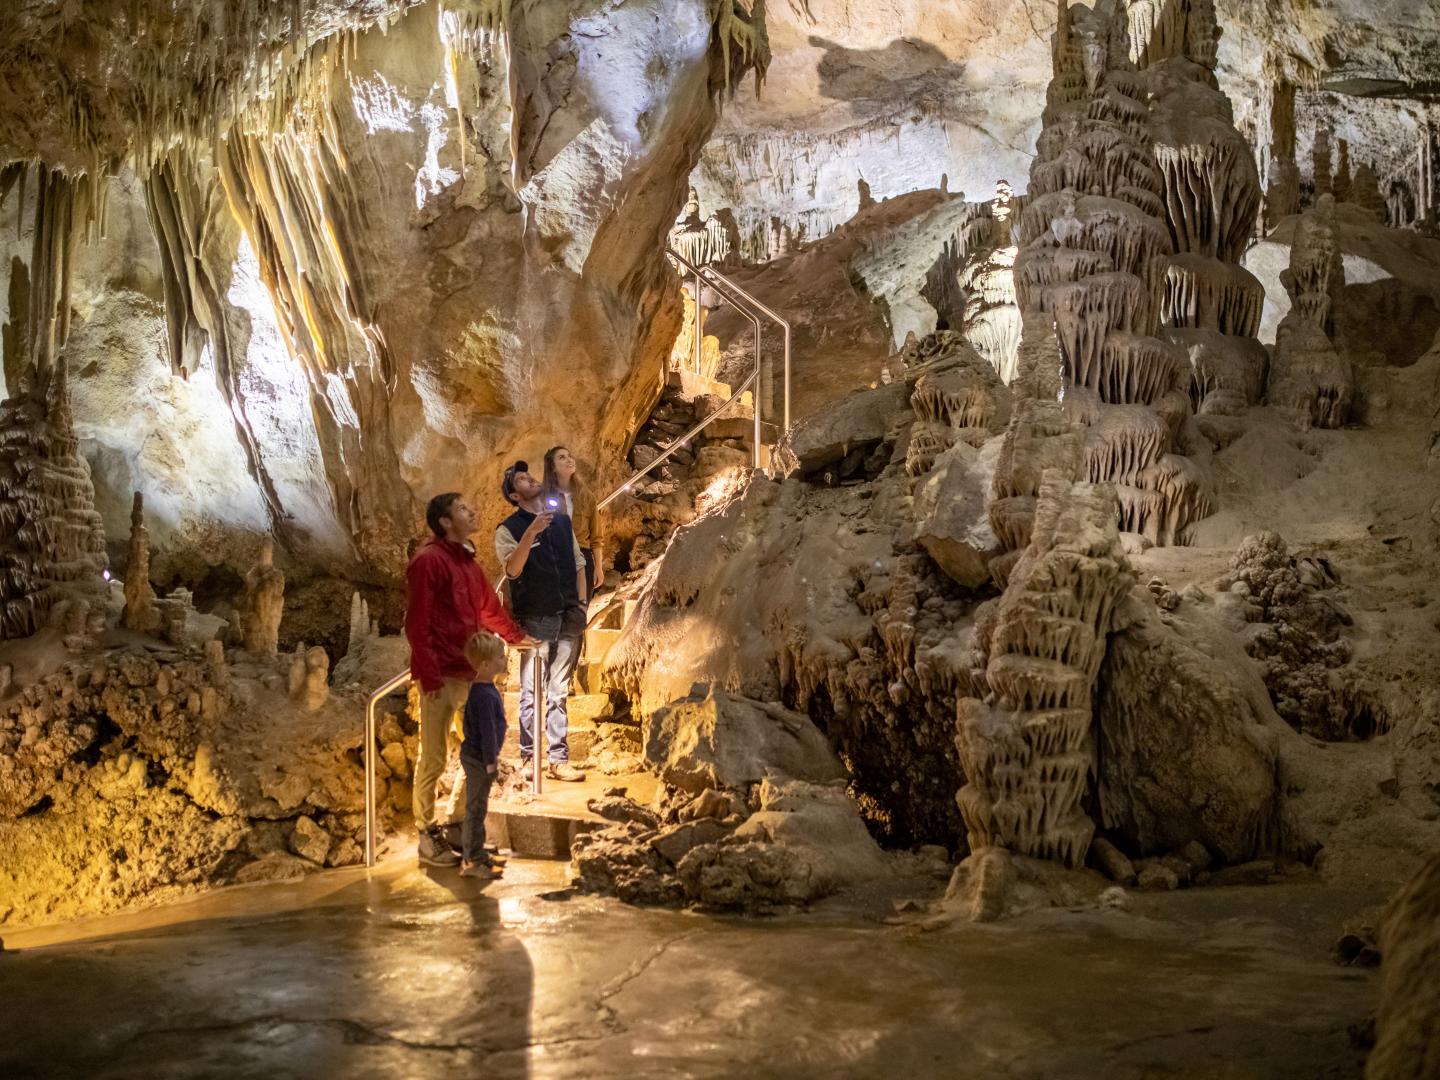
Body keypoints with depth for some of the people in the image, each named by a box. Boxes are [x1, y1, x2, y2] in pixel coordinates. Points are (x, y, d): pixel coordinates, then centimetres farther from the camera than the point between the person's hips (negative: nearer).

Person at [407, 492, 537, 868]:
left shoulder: (467, 561, 15)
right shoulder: (428, 560, -11)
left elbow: (488, 607, 29)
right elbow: (417, 622, -16)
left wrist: (516, 636, 40)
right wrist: (428, 675, -20)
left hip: (470, 673, 9)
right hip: (441, 677, -9)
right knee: (434, 759, -1)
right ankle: (428, 836, 8)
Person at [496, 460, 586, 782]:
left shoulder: (562, 520, 13)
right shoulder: (508, 530, -2)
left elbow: (578, 564, 17)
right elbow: (512, 569, -19)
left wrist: (581, 606, 9)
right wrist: (531, 532, -30)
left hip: (568, 619, 4)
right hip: (534, 620, -4)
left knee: (559, 692, 7)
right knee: (531, 692, -3)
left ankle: (558, 760, 11)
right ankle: (527, 758, 5)